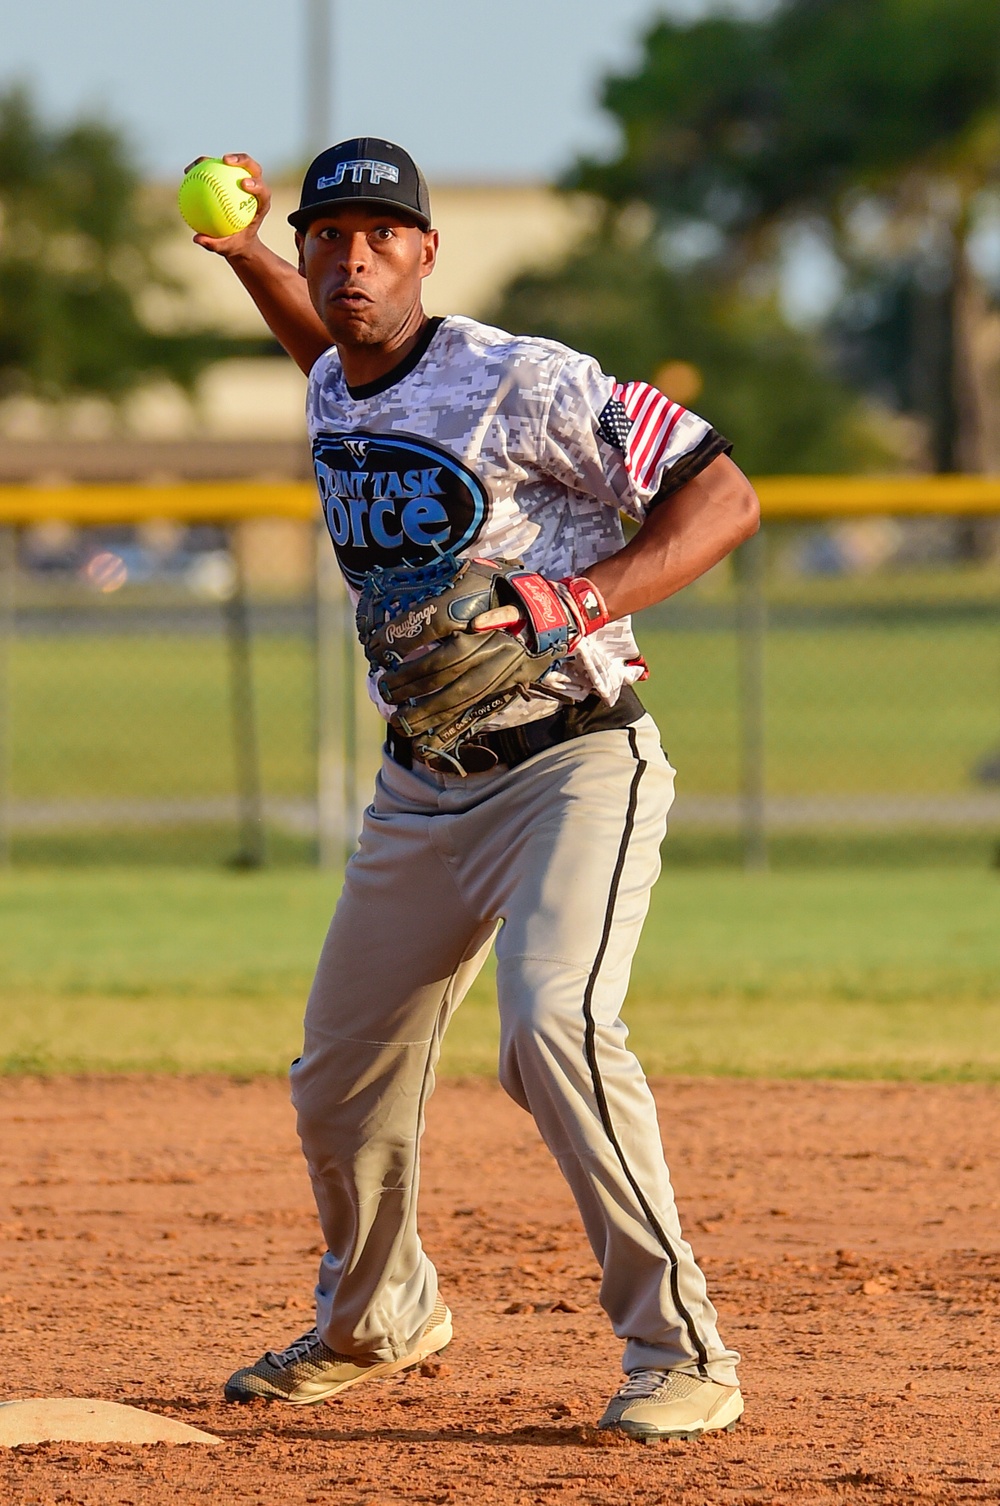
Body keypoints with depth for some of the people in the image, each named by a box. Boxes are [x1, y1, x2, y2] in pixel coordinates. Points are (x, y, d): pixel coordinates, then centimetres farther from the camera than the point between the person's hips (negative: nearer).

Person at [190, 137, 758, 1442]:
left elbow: (723, 496, -18)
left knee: (554, 1022, -29)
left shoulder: (523, 382, -18)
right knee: (340, 1080, 13)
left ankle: (680, 1350, -23)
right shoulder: (334, 396, 5)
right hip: (421, 787, 7)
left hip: (573, 764, -7)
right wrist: (243, 254, 14)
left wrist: (584, 599, -32)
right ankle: (375, 1321, 40)